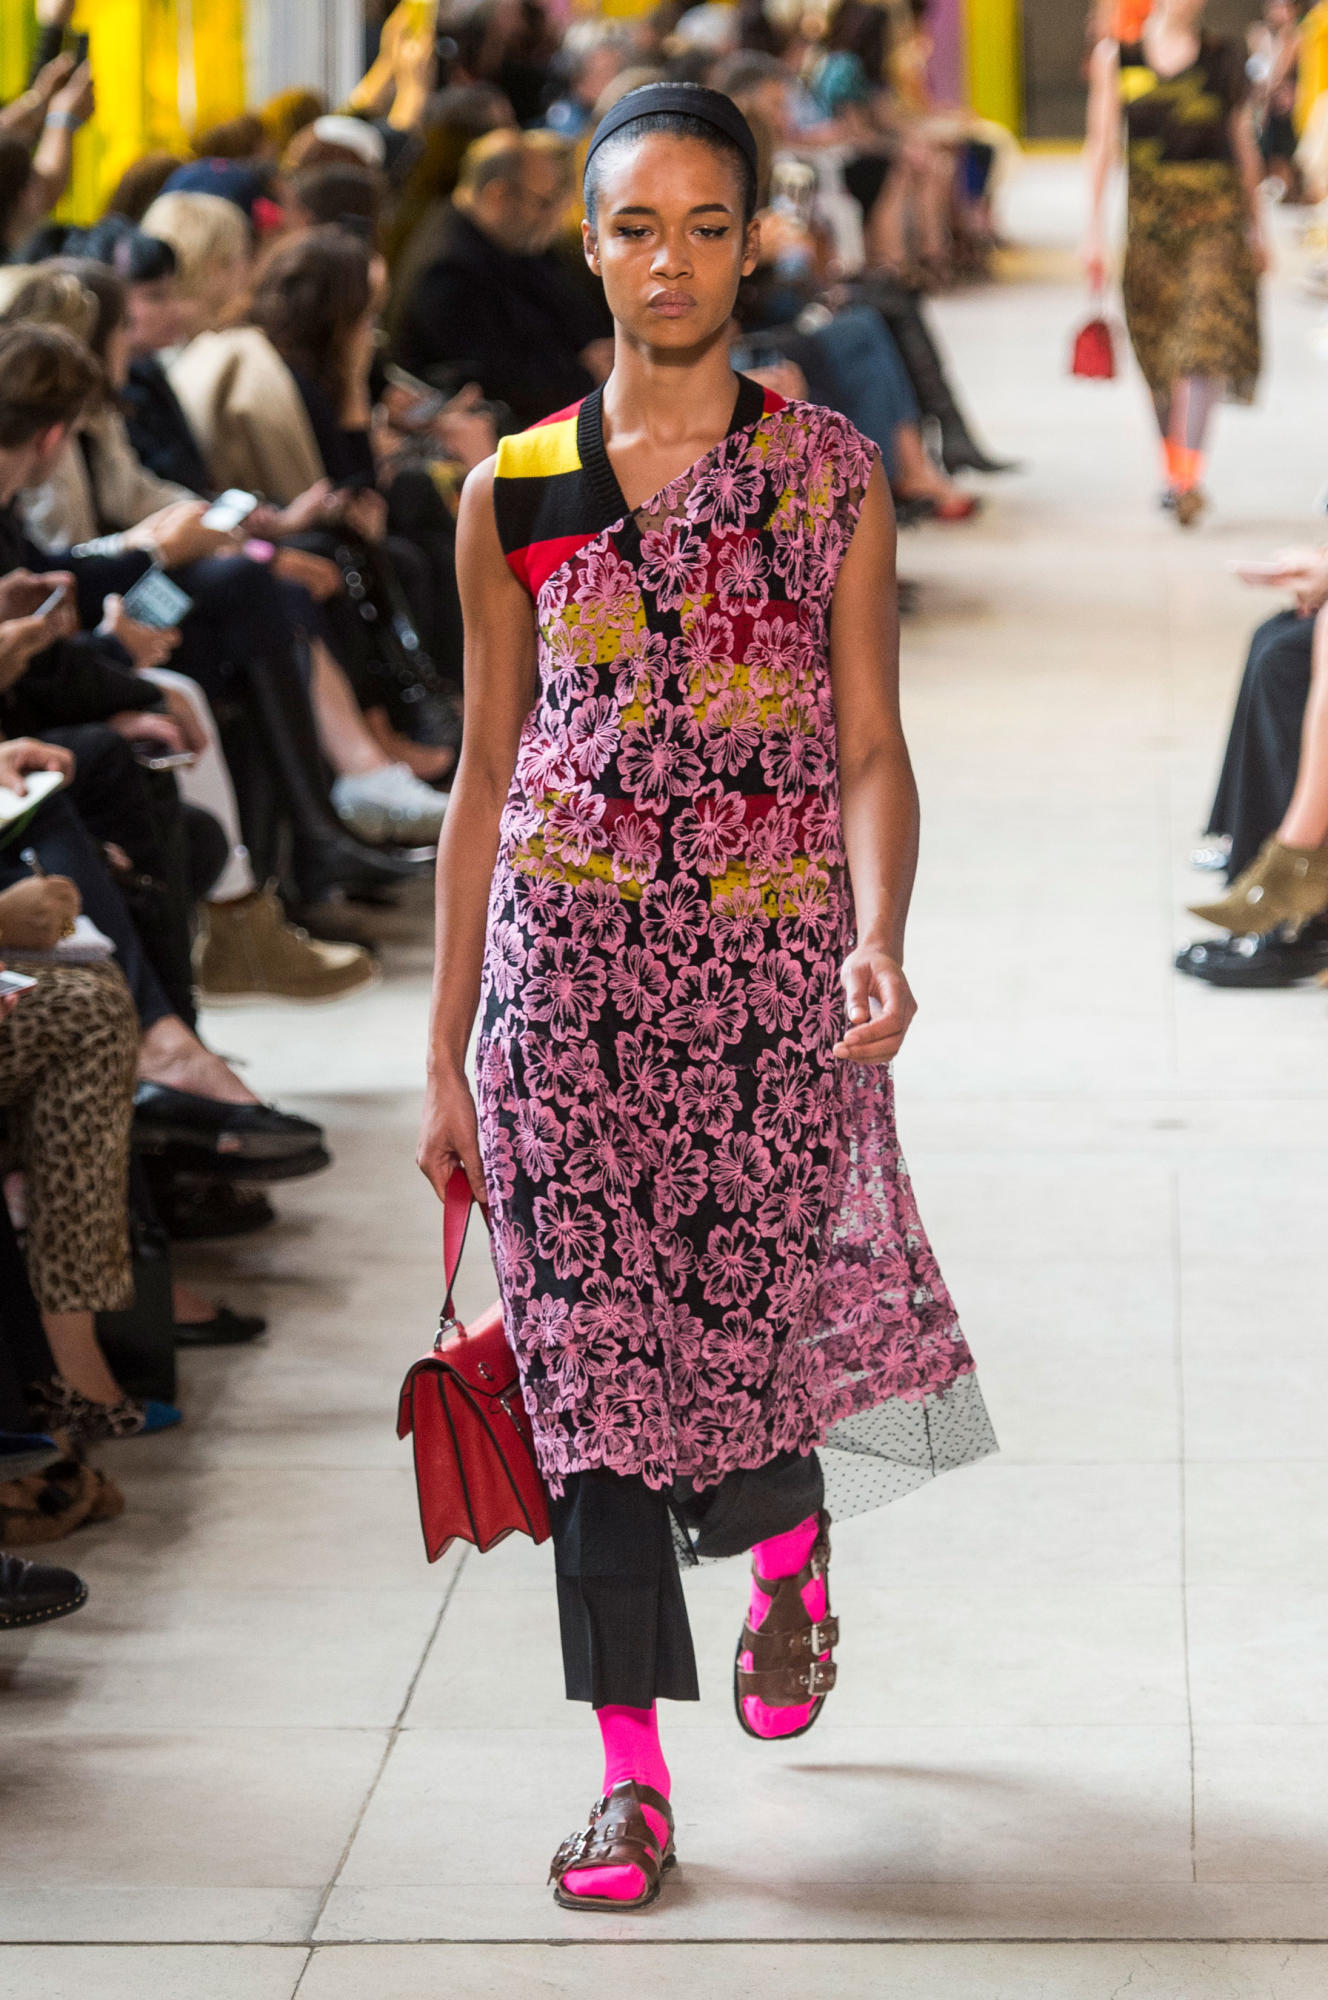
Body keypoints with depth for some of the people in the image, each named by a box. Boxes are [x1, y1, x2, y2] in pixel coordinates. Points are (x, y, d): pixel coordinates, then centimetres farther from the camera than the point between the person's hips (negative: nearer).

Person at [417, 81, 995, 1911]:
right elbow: (487, 777, 9)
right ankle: (632, 1770, 5)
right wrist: (445, 1054, 8)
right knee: (593, 1354, -2)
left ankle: (791, 1552, 42)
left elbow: (872, 747, -1)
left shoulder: (831, 475, 2)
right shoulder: (513, 493, 4)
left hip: (772, 964, -1)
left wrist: (879, 940, -21)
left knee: (757, 1316, 6)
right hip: (572, 965, 1)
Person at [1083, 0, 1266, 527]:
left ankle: (1189, 478, -18)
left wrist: (1256, 228, 13)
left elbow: (1244, 144, 12)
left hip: (1216, 215, -1)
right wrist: (1095, 228, -2)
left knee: (1206, 338, -14)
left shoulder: (1225, 57, 7)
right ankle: (1172, 470, 23)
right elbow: (1102, 144, 4)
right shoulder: (1115, 56, 5)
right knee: (1157, 350, 7)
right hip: (1149, 216, 1)